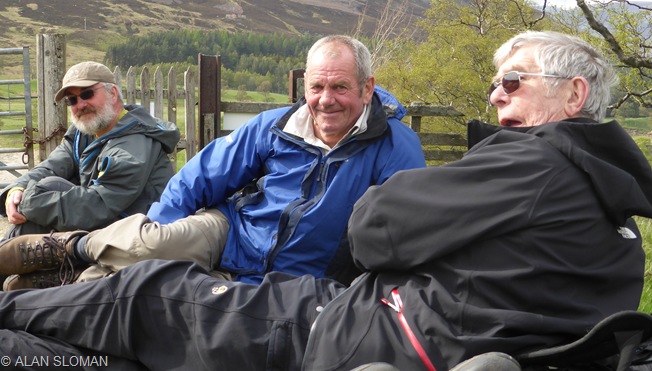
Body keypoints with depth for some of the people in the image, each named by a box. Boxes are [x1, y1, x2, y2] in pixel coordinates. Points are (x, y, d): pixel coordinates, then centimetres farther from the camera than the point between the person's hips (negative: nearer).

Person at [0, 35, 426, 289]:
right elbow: (205, 174, 2)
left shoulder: (394, 145, -11)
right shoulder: (275, 127, -1)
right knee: (150, 243, -30)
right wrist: (156, 226, -7)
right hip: (229, 231, 2)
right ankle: (72, 246, -1)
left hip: (298, 281, -2)